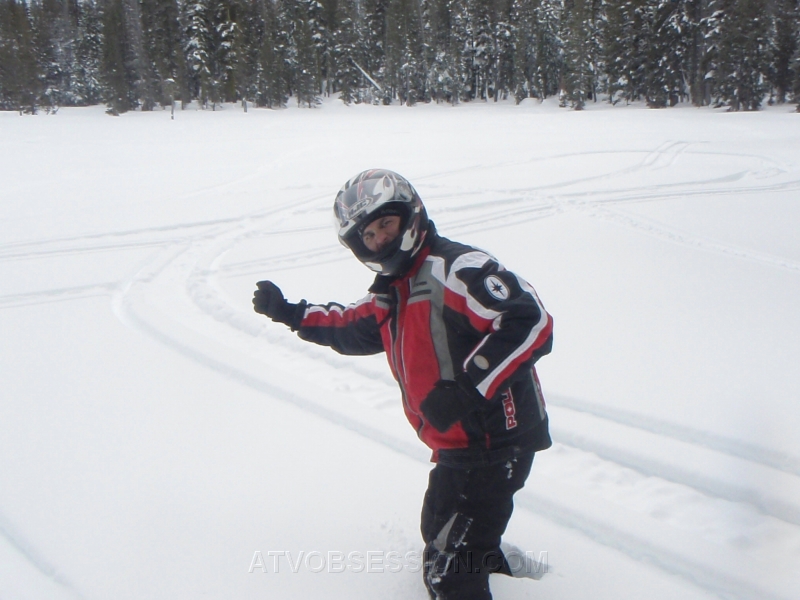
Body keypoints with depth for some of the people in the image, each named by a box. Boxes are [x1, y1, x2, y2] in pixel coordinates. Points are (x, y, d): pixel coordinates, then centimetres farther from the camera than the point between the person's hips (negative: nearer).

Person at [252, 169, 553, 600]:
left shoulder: (456, 267, -20)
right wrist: (289, 313, 23)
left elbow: (530, 323, -30)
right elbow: (352, 327, 29)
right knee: (438, 534, 30)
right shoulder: (392, 293, 11)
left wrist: (467, 389, -34)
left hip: (495, 443, -10)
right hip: (457, 446, 10)